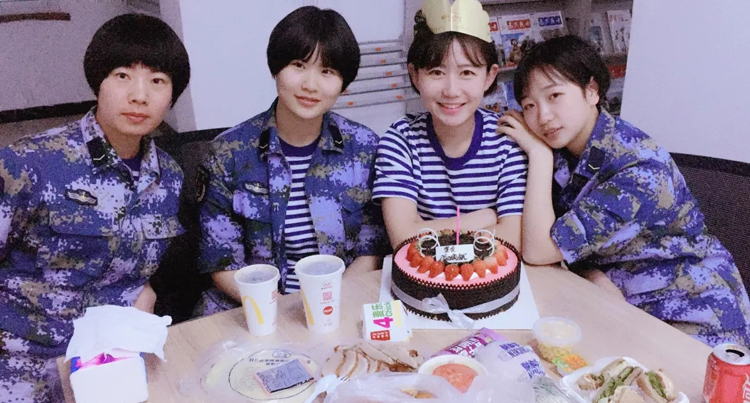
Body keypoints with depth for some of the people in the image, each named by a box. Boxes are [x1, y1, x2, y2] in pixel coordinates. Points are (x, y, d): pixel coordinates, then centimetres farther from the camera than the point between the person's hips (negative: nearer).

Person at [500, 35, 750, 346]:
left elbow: (538, 252, -28)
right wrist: (595, 277, -20)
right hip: (619, 304, 6)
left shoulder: (641, 171, -28)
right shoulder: (558, 151, -6)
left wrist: (538, 153, -25)